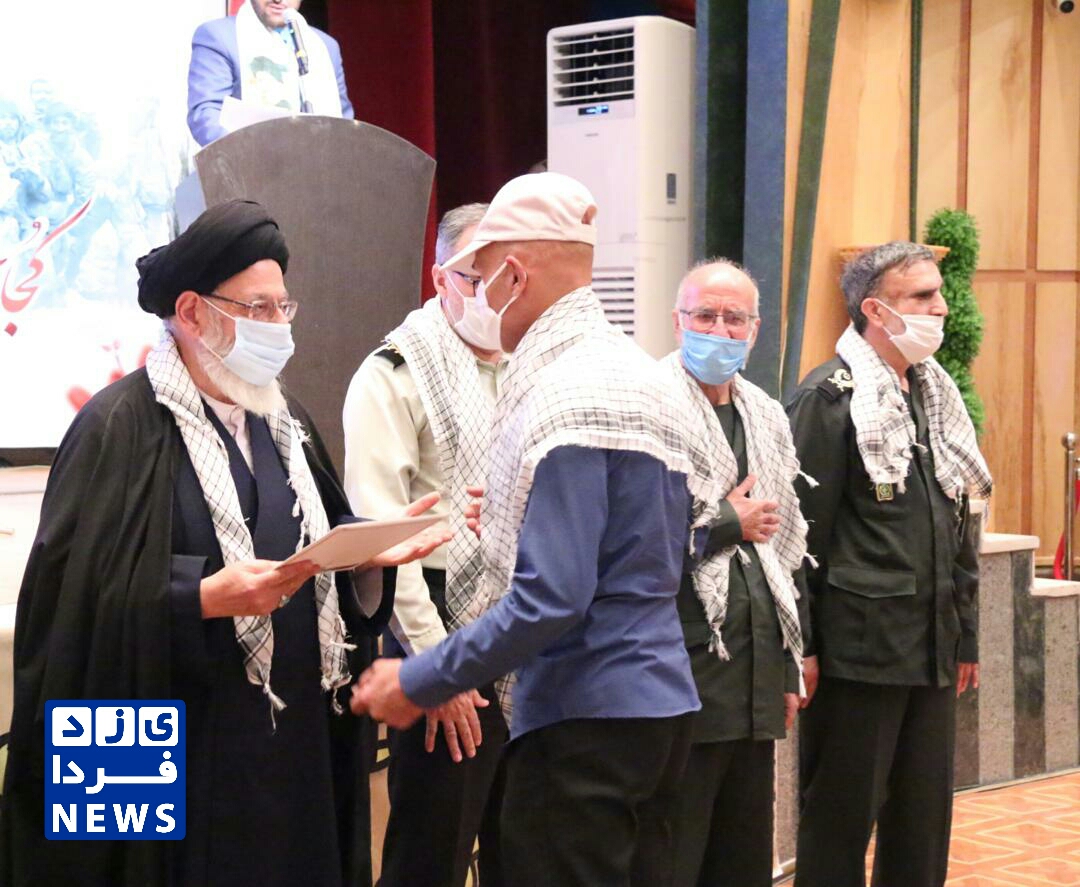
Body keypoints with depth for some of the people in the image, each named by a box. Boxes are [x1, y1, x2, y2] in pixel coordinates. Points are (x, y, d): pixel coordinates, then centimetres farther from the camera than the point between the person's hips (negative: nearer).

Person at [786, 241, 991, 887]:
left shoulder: (936, 393, 14)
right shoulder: (831, 397, -10)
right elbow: (806, 530, -13)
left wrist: (965, 633, 16)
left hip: (933, 650, 7)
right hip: (860, 646, -7)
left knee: (926, 819, 12)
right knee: (842, 819, 2)